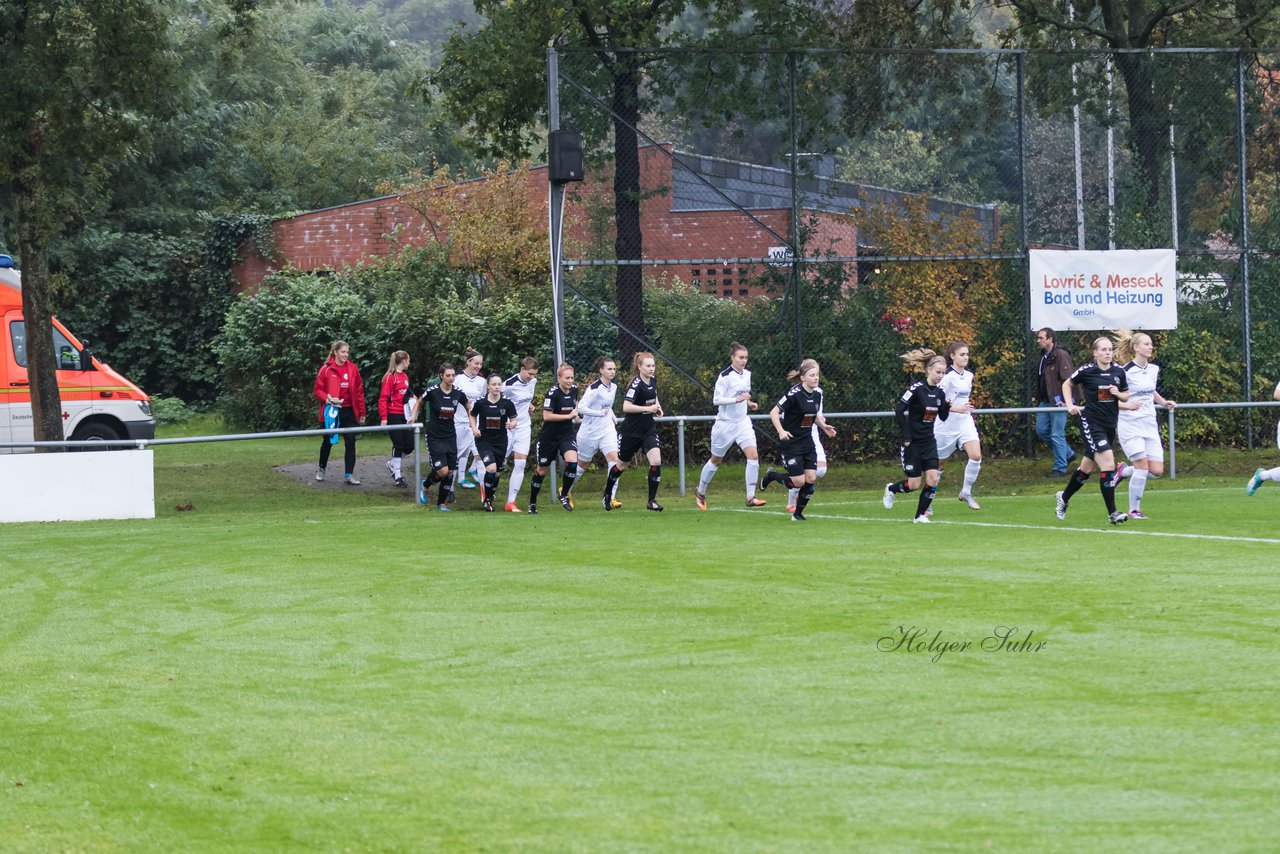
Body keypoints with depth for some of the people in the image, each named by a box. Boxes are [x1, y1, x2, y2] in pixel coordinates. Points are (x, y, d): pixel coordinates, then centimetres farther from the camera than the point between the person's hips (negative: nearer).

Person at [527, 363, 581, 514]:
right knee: (542, 470, 8)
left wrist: (576, 411, 6)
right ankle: (532, 503, 27)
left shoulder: (574, 390, 1)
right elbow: (546, 416, -23)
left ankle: (564, 495, -1)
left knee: (572, 461, -22)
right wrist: (568, 416, -21)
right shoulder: (553, 392, -18)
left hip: (566, 434, 4)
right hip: (549, 437, -4)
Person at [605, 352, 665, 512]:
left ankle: (652, 500, -6)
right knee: (622, 465, 13)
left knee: (656, 461, -14)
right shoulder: (636, 385, -20)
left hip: (648, 429, 5)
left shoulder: (653, 380, 3)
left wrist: (657, 407, 7)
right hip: (631, 431, -5)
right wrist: (648, 408, -31)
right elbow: (626, 407, -30)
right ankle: (608, 491, 40)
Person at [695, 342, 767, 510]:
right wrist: (738, 399, -27)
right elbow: (716, 400, -19)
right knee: (716, 460, 10)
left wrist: (749, 403, 5)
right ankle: (700, 491, 33)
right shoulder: (725, 376, -15)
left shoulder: (747, 374, 7)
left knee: (753, 455, -13)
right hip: (725, 424, -5)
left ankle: (750, 497, -10)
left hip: (743, 422, 6)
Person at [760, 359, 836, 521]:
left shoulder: (818, 393, 2)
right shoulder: (794, 394, -20)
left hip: (807, 441, 6)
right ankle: (771, 475, 22)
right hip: (791, 442, -6)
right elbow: (774, 413, -16)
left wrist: (824, 426, -1)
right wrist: (781, 431, -30)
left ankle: (798, 513, 14)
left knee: (811, 478, -4)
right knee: (799, 482, -8)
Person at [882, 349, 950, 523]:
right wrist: (906, 436, -17)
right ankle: (891, 489, 30)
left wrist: (947, 406, -8)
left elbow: (943, 417, 13)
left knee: (932, 479, -8)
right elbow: (899, 411, -17)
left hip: (929, 442, 5)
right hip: (912, 443, -5)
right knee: (913, 484, -2)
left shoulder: (940, 392, 3)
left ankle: (920, 515, 6)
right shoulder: (916, 388, -16)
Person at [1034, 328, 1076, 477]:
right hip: (1045, 402, 10)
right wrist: (1038, 397, 19)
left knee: (1057, 434, -5)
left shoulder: (1061, 355, -15)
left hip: (1058, 401, -10)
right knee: (1041, 430, 11)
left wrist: (1063, 399, -22)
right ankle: (1068, 454, 25)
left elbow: (1068, 379, -19)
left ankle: (1060, 468, 3)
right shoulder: (1044, 356, 14)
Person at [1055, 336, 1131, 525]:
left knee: (1087, 467, 18)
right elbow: (1067, 384, 7)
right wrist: (1070, 405, -4)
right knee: (1108, 464, -18)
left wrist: (1118, 393, -8)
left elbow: (1126, 396, 13)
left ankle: (1064, 497, 41)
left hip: (1110, 424, 6)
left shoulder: (1119, 371, 3)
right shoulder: (1086, 370, -9)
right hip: (1091, 422, -6)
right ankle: (1112, 513, -14)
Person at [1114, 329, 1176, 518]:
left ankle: (1124, 472, 25)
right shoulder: (1126, 372, -12)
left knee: (1157, 471, -2)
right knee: (1142, 465, -14)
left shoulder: (1154, 369, 9)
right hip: (1130, 423, -7)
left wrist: (1164, 402, 11)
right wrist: (1127, 405, -24)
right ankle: (1134, 510, 0)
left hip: (1149, 424, 7)